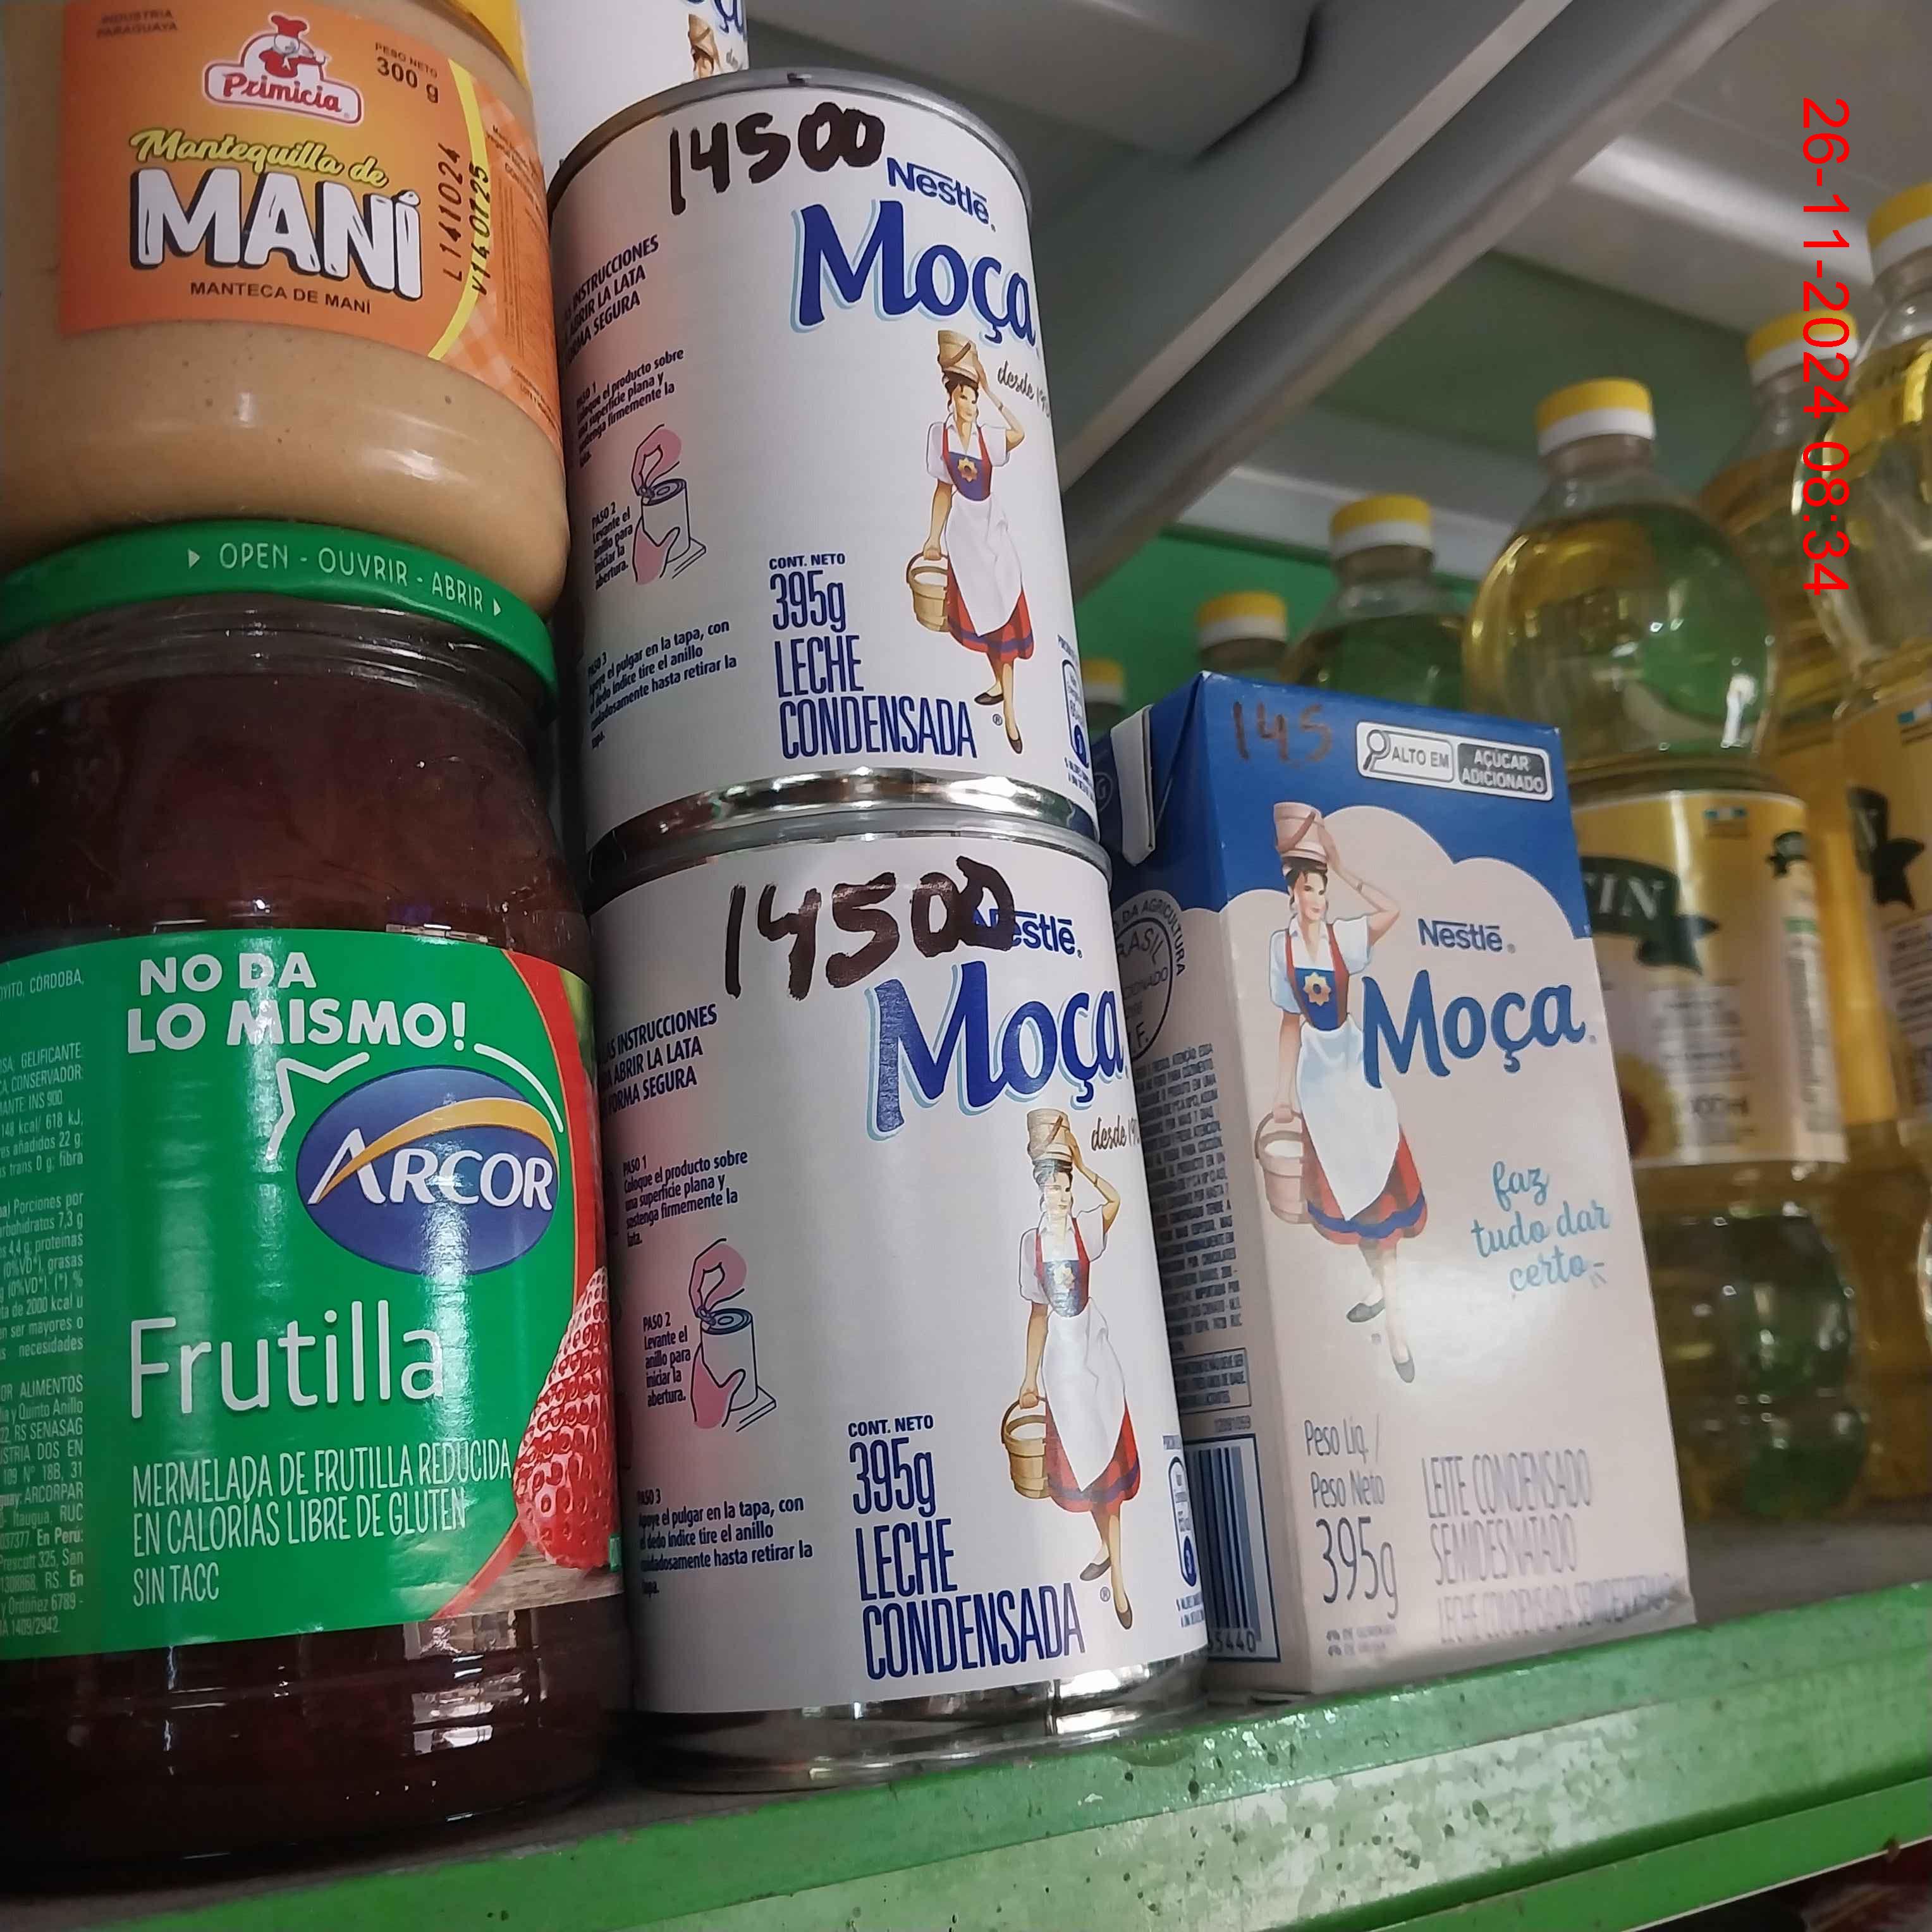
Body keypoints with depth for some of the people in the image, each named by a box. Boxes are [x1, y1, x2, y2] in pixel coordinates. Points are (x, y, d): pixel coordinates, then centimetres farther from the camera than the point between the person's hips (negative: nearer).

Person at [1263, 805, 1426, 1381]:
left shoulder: (1343, 937, -7)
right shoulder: (1280, 946, -1)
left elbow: (1394, 910, -25)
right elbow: (1290, 1020, 3)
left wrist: (1345, 874, -17)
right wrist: (1285, 1091, 3)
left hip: (1353, 1063, -3)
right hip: (1316, 1070, 3)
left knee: (1379, 1183, -4)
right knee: (1343, 1187, 12)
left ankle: (1394, 1319, -2)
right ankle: (1382, 1286, 31)